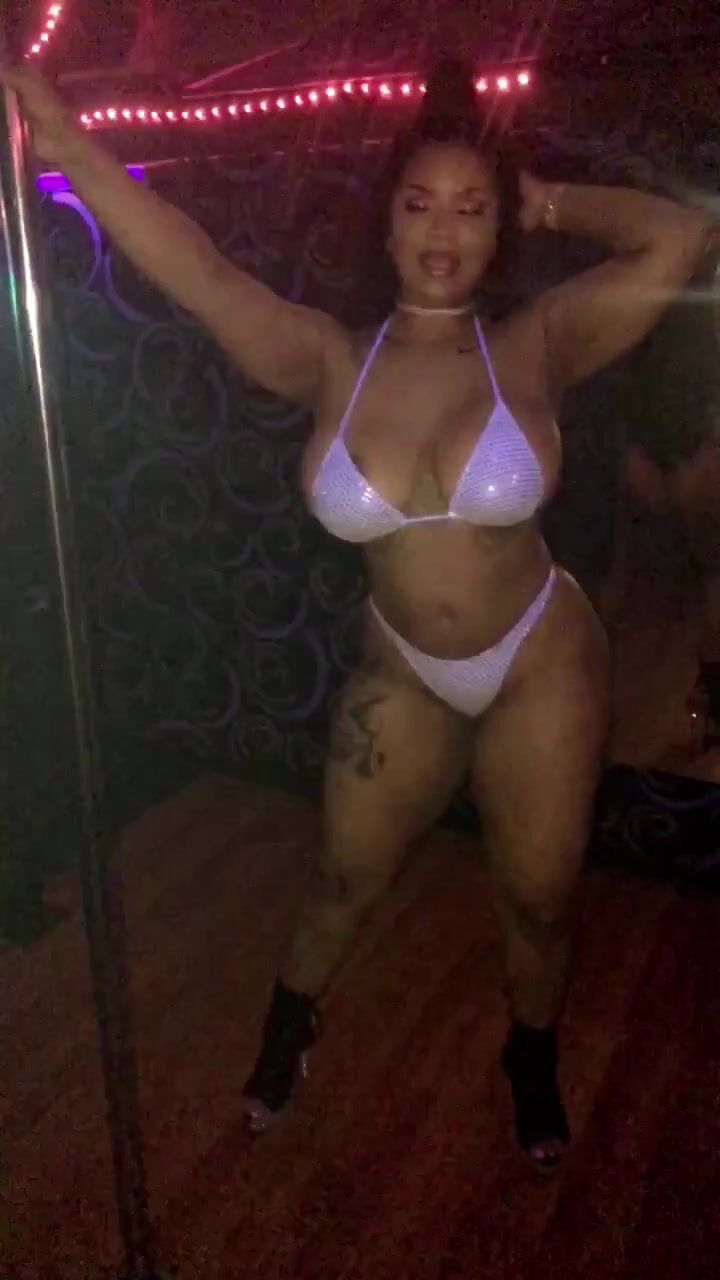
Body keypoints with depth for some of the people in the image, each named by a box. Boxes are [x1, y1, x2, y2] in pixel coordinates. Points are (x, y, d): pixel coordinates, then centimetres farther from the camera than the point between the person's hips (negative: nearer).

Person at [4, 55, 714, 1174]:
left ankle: (532, 1060, 49)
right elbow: (194, 271, -23)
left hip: (543, 666, -1)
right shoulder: (331, 364, -11)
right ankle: (290, 1024, 51)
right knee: (345, 875, 19)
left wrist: (551, 203, -8)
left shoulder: (540, 346, -12)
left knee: (540, 896, 15)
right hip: (402, 674, 1)